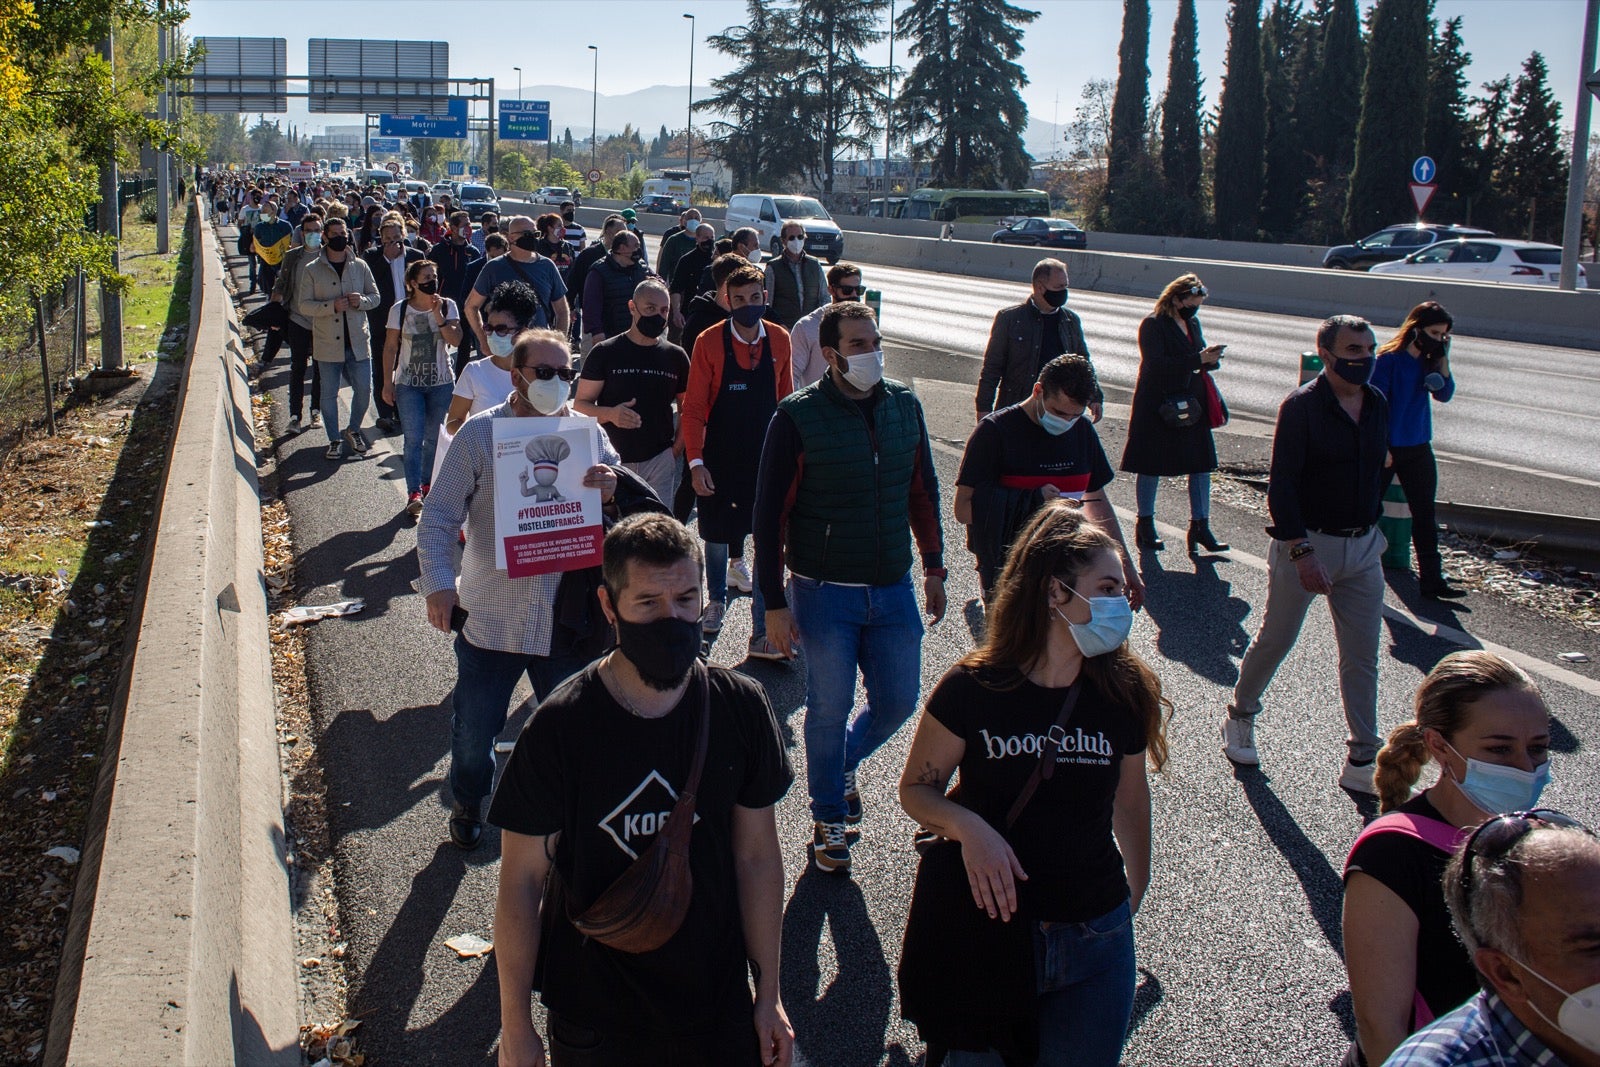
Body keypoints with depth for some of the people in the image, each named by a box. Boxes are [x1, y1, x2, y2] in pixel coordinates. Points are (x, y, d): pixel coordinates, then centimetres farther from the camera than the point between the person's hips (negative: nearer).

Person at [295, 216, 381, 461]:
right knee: (329, 394, 5)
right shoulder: (312, 270, -2)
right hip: (328, 343, -2)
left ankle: (353, 430, 28)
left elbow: (375, 296, 10)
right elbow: (303, 305, -5)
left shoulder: (360, 266, 4)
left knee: (364, 390, 3)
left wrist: (361, 301, -12)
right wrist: (331, 306, -20)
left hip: (358, 341, 2)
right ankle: (334, 439, 19)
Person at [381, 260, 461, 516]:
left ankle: (427, 484, 24)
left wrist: (438, 315, -20)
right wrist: (388, 383, -1)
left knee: (434, 437, 8)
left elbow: (455, 340, -11)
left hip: (441, 382, 2)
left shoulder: (447, 306, 0)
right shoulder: (400, 310, -3)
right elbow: (390, 347, 1)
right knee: (414, 437, -8)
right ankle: (414, 492, -9)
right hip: (408, 383, -2)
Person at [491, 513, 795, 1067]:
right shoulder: (560, 729, -18)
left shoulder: (740, 707, -10)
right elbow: (521, 880, -10)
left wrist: (769, 993, 4)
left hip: (716, 1001, 2)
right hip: (594, 1020, -2)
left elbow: (757, 856, -1)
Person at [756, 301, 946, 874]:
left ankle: (845, 762, 42)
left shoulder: (904, 406, 2)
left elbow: (923, 490, 13)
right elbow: (770, 514, -10)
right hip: (825, 592, -4)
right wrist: (774, 602, -11)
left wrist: (934, 568, 14)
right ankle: (828, 819, 27)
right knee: (829, 709, 6)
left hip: (893, 590, 4)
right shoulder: (798, 417, -12)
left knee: (898, 703, 10)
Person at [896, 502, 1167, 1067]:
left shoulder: (1124, 692, -5)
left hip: (1095, 941, 2)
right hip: (990, 928, -2)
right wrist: (968, 827, -24)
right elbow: (916, 788, -5)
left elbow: (1129, 798, 9)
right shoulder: (972, 690, -14)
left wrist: (1133, 894, 18)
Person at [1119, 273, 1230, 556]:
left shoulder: (1192, 322, 12)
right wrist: (1199, 359, -25)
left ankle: (1200, 526, 8)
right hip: (1158, 406, -7)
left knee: (1202, 464, 2)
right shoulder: (1153, 324, -12)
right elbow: (1157, 365, -22)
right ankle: (1145, 525, 17)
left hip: (1192, 405, 7)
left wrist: (1210, 358, -4)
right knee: (1152, 465, 4)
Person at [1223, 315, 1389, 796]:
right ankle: (1240, 716, 34)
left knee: (1362, 656, 5)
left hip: (1363, 546, 5)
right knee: (1274, 640, 9)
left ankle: (1362, 762, 11)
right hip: (1307, 543, -5)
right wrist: (1302, 552, -23)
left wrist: (1371, 520, 16)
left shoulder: (1378, 405, 4)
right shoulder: (1301, 406, -15)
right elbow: (1281, 486, -18)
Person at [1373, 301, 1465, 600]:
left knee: (1425, 514, 7)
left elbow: (1444, 395, 0)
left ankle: (1432, 579, 12)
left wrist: (1442, 361, -11)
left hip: (1419, 449, 6)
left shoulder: (1428, 361, 5)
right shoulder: (1389, 359, -14)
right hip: (1387, 448, -6)